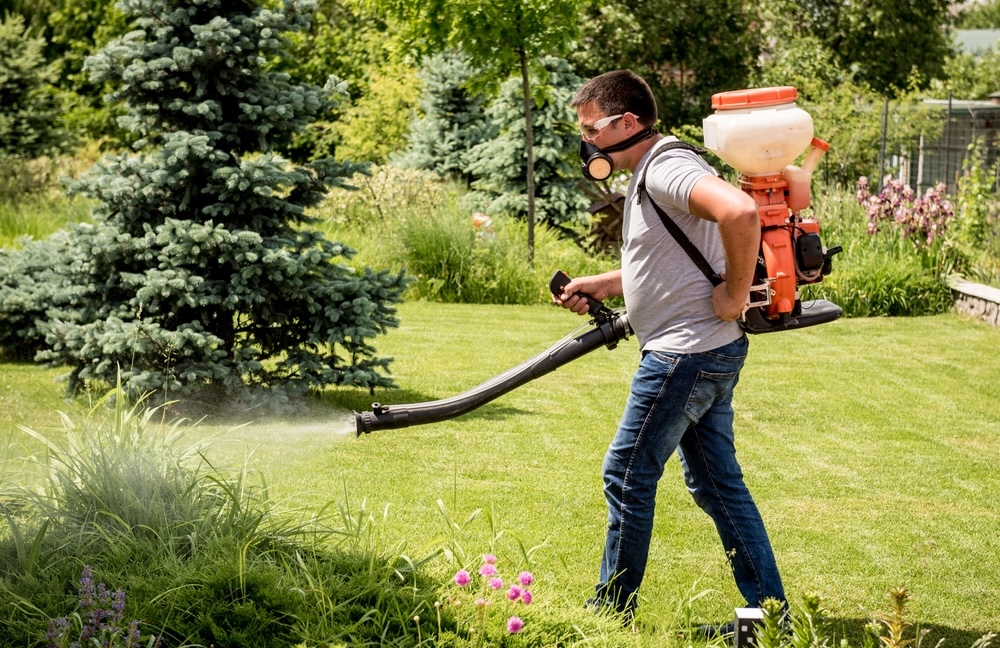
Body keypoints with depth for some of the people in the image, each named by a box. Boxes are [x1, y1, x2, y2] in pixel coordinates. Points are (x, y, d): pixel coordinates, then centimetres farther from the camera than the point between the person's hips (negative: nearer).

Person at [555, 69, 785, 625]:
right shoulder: (648, 174, 16)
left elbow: (740, 211, -35)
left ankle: (613, 609, 14)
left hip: (686, 354, -11)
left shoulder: (666, 168, -17)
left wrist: (735, 293, -25)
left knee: (627, 475, 2)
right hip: (708, 353, 11)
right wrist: (599, 285, 17)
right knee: (717, 484, 12)